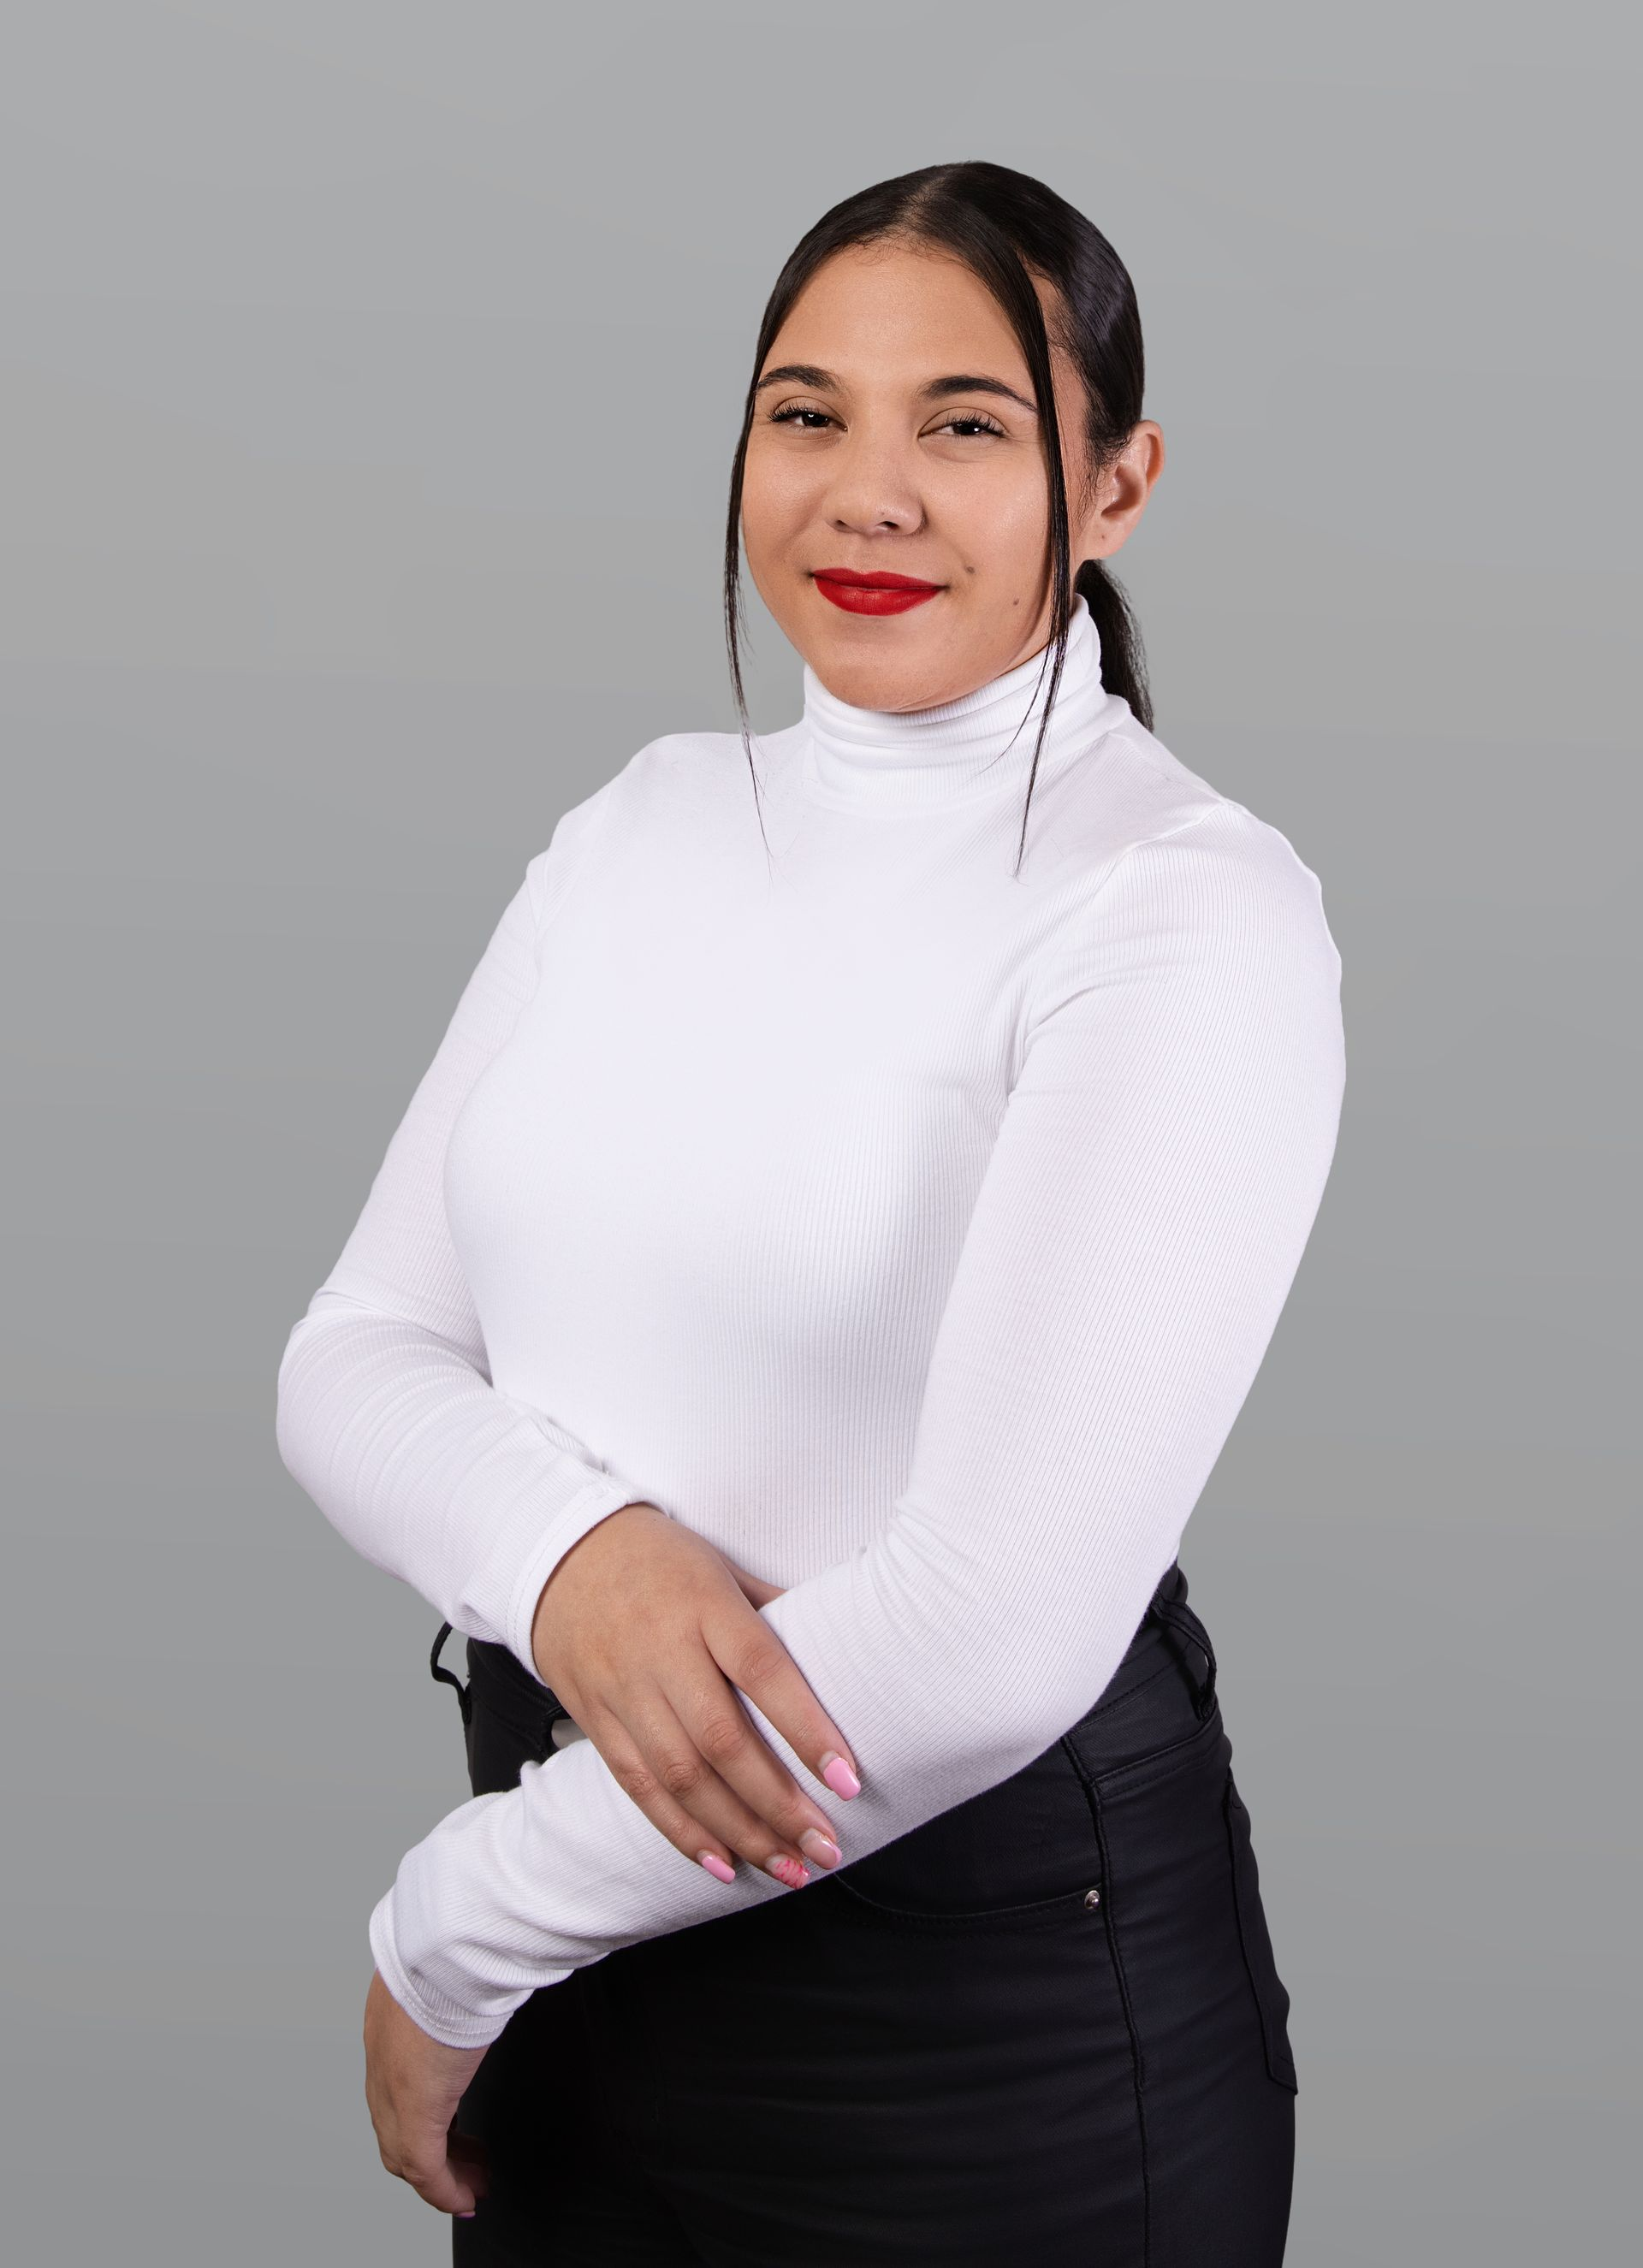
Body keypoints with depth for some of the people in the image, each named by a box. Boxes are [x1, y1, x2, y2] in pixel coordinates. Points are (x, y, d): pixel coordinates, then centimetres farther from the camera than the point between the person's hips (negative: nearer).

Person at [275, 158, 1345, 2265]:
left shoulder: (1192, 907, -15)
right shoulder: (644, 821, 5)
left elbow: (993, 1631, -22)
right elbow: (355, 1355, 2)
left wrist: (452, 1932, -13)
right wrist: (564, 1554, -20)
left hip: (991, 1987, -5)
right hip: (593, 1930, 5)